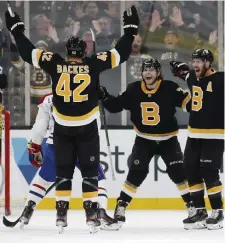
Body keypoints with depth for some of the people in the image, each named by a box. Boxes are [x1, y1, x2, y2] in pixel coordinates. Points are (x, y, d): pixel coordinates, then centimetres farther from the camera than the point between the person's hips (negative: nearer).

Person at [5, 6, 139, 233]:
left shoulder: (55, 64, -4)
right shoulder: (94, 64, -8)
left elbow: (29, 53, -1)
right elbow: (120, 54, -5)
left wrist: (16, 29, 10)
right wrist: (130, 29, 5)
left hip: (62, 129, 1)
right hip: (88, 129, -1)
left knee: (63, 172, 10)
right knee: (89, 171, 5)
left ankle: (61, 213, 6)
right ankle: (91, 213, -1)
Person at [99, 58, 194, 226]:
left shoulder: (169, 88, -16)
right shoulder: (134, 90, -7)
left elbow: (188, 101, -18)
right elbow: (116, 105, 2)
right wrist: (105, 97, -14)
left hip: (168, 139, -1)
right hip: (144, 139, 2)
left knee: (179, 173, -9)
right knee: (136, 173, -7)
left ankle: (193, 205, 2)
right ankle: (121, 206, 1)